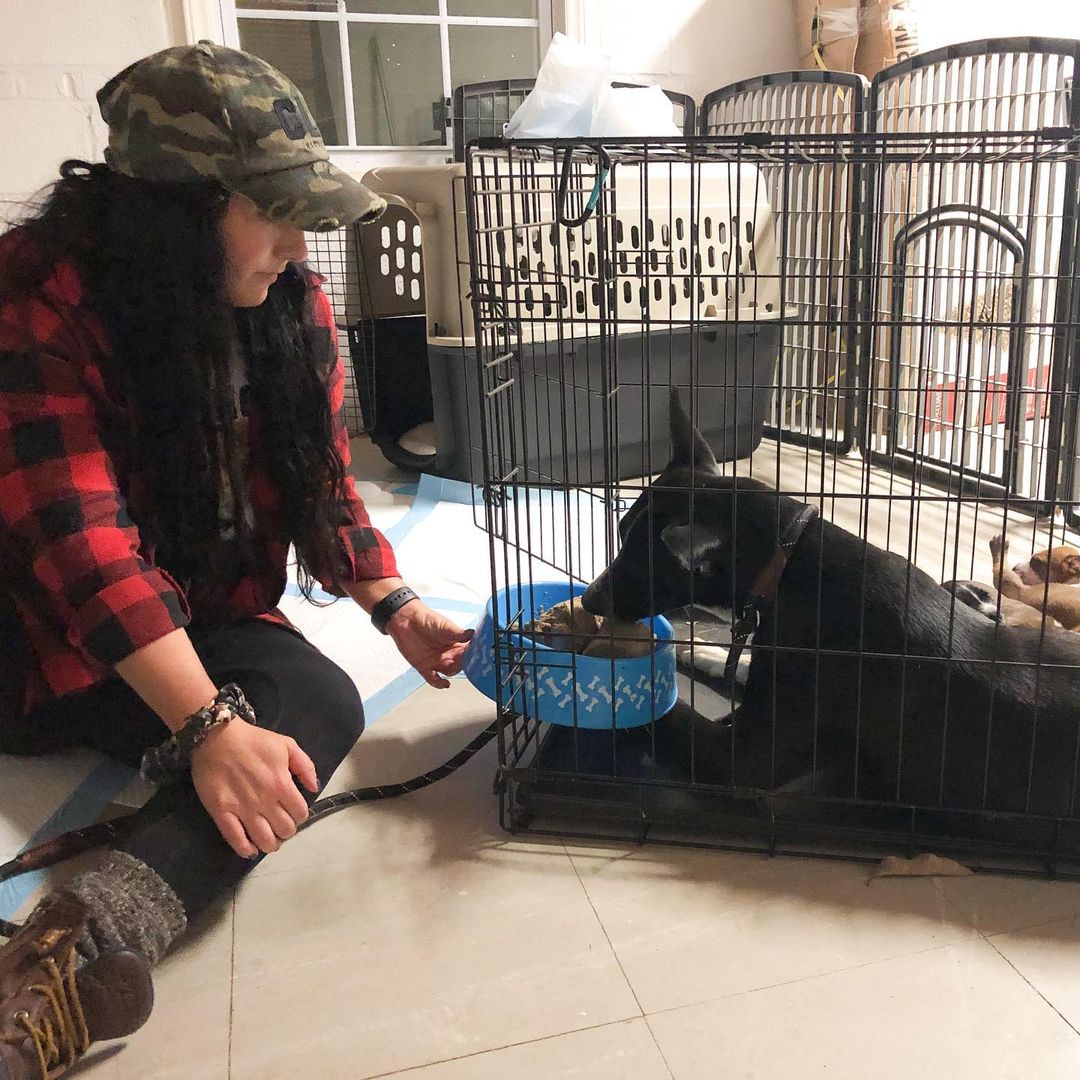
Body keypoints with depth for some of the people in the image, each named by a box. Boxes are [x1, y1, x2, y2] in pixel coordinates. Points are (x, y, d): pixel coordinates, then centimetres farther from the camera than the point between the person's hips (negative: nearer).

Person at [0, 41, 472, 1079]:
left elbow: (320, 480, 6)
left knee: (322, 703, -25)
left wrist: (393, 605, -10)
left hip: (209, 619, 6)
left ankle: (96, 931, -41)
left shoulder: (292, 304, -1)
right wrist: (209, 726, -36)